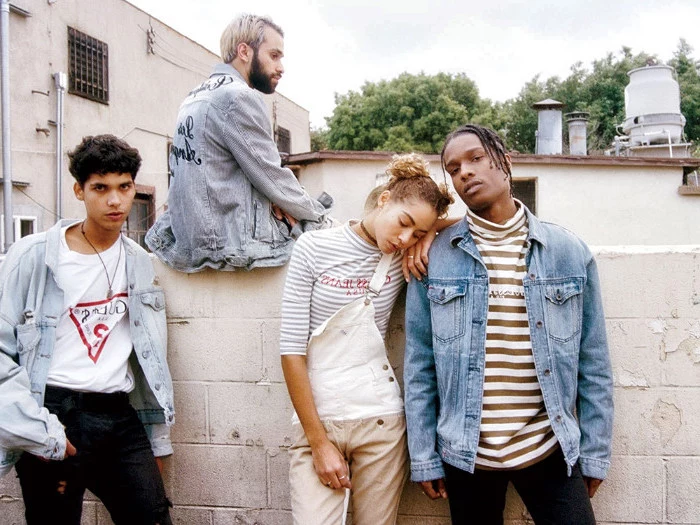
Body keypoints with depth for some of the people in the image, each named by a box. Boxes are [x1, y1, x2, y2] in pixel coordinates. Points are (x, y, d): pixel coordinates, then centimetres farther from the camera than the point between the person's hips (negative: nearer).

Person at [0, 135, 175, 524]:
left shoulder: (139, 263, 9)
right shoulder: (33, 256, -5)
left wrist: (158, 440, 14)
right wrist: (38, 431, -13)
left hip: (121, 417, 4)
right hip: (55, 418, -3)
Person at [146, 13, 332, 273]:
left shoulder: (195, 96, 14)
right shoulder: (239, 97, -14)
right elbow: (274, 179, -14)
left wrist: (269, 200, 0)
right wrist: (320, 216, 1)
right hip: (231, 245, -9)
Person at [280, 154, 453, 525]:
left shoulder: (404, 260, 3)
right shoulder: (314, 248, -5)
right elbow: (292, 349, -7)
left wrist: (429, 239, -3)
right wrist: (319, 442, -8)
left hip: (381, 422, 2)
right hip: (315, 418, -2)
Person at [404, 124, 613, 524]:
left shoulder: (568, 251, -2)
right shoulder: (434, 258, -3)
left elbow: (593, 364, 2)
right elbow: (419, 365, 0)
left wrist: (595, 454, 3)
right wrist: (424, 457, -1)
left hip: (551, 452, 0)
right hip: (464, 454, 0)